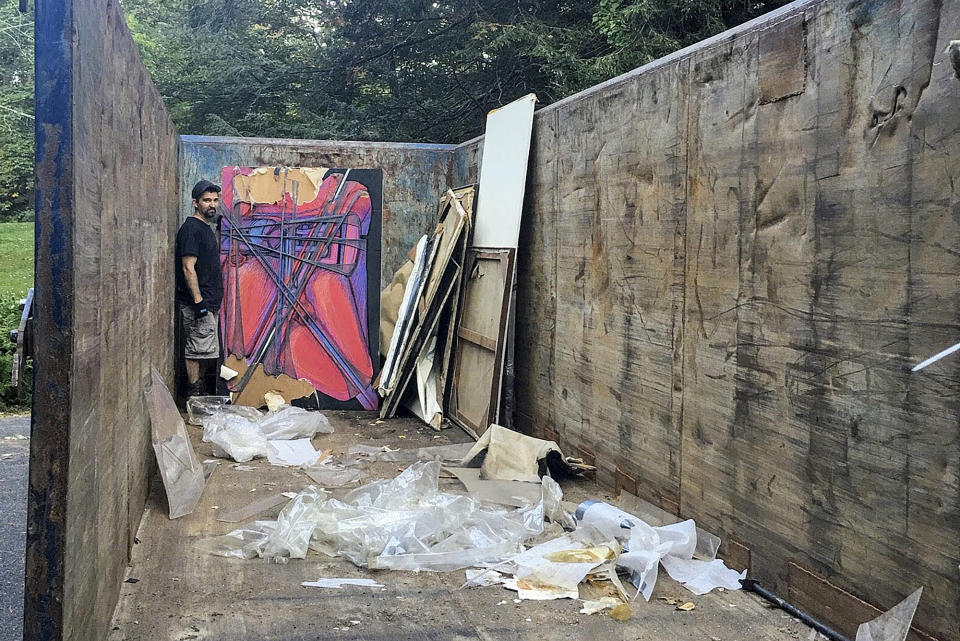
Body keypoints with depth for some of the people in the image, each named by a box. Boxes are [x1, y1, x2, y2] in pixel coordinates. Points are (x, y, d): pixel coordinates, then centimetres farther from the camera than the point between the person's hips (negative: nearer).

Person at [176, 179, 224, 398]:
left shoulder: (205, 228, 18)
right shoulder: (191, 228, -13)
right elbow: (188, 268, -19)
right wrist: (198, 301, -22)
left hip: (208, 303, 10)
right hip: (197, 304, -10)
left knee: (197, 351, 13)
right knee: (196, 350, -5)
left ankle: (197, 394, 18)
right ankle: (195, 396, -1)